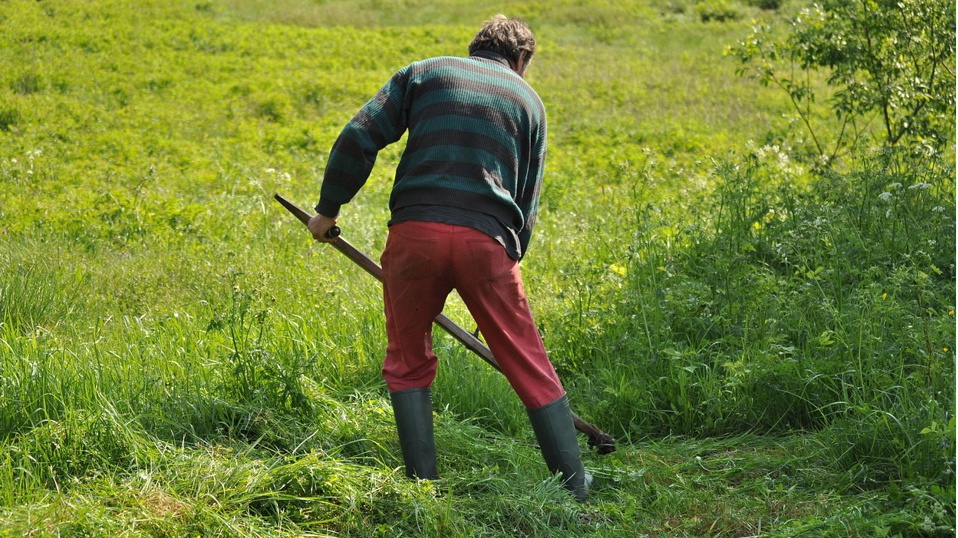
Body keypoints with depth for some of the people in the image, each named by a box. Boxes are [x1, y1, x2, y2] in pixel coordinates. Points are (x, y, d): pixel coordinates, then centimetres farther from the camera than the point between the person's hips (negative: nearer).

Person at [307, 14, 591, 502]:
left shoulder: (425, 72, 17)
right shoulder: (527, 100, 21)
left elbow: (358, 137, 5)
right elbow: (527, 201, 20)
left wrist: (328, 209, 14)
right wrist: (508, 260, 27)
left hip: (414, 229, 0)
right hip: (486, 238, 0)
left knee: (408, 363, 16)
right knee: (529, 366, 9)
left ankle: (423, 484, 14)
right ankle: (575, 487, 12)